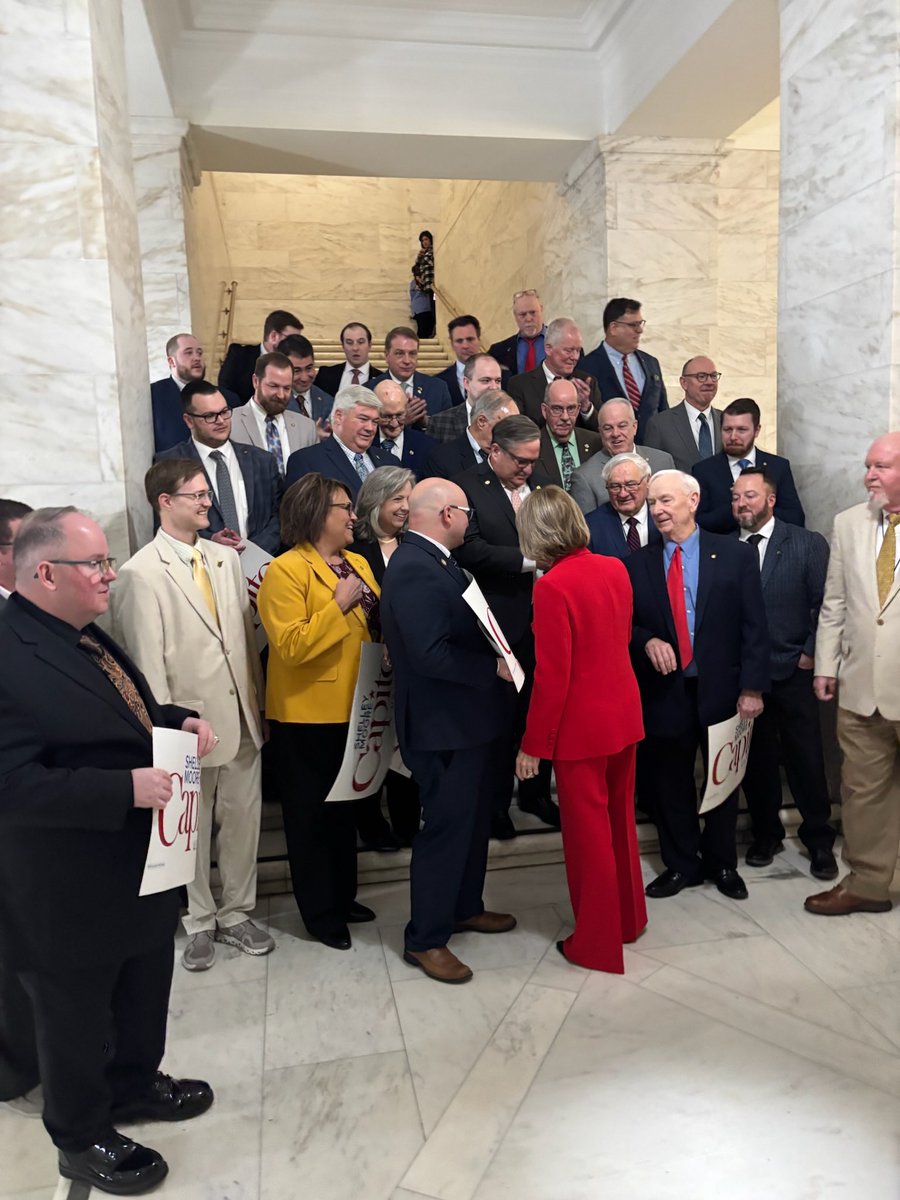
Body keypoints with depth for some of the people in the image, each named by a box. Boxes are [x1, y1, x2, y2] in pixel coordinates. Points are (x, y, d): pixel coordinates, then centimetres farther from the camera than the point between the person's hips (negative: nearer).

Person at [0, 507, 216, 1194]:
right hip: (69, 891, -9)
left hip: (139, 862, 9)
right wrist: (127, 788, -33)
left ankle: (136, 1082, 52)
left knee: (145, 989, 27)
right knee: (77, 1014, 16)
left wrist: (178, 721, -2)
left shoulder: (82, 635, 4)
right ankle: (82, 1139, 41)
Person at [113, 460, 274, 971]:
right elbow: (147, 660, -11)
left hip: (242, 716, 5)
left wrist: (258, 698, 9)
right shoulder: (142, 573, -11)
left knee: (243, 817, 15)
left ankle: (236, 912, 35)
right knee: (192, 827, 12)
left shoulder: (227, 558, 6)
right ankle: (200, 922, 33)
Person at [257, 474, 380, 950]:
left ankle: (343, 895, 37)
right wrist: (339, 605, -23)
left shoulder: (358, 563, 9)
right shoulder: (285, 570, -14)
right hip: (309, 714, -8)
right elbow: (290, 646, -23)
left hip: (353, 708, 8)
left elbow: (378, 623, 13)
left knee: (345, 805, 20)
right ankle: (319, 911, 23)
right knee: (311, 811, 8)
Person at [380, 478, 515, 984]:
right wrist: (494, 666, -22)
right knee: (447, 826, 1)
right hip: (444, 726, -10)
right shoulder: (412, 569, -23)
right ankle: (426, 939, 18)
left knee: (474, 819, 22)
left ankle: (465, 906, 41)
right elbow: (430, 653, -29)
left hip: (468, 717, 11)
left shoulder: (437, 561, 10)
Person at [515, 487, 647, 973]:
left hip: (582, 725, -7)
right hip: (623, 713, 7)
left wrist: (533, 744, -11)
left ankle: (597, 943, 23)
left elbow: (552, 675, -20)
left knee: (588, 832, 8)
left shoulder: (553, 586, -21)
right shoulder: (615, 569, 1)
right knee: (619, 822, 22)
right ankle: (629, 918, 40)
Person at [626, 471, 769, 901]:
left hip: (722, 689, -1)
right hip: (665, 692, 1)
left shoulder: (735, 555, -3)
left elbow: (754, 627, -4)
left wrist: (752, 688, -10)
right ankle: (680, 865, 30)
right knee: (672, 784, 12)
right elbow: (626, 625, 7)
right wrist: (647, 642, -15)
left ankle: (722, 864, 34)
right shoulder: (637, 564, 2)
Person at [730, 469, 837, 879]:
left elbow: (824, 604, -2)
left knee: (806, 760, 6)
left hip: (793, 674, -2)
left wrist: (812, 653, -6)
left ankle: (819, 840, 24)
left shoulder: (809, 544, -1)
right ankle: (766, 833, 30)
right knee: (755, 760, 12)